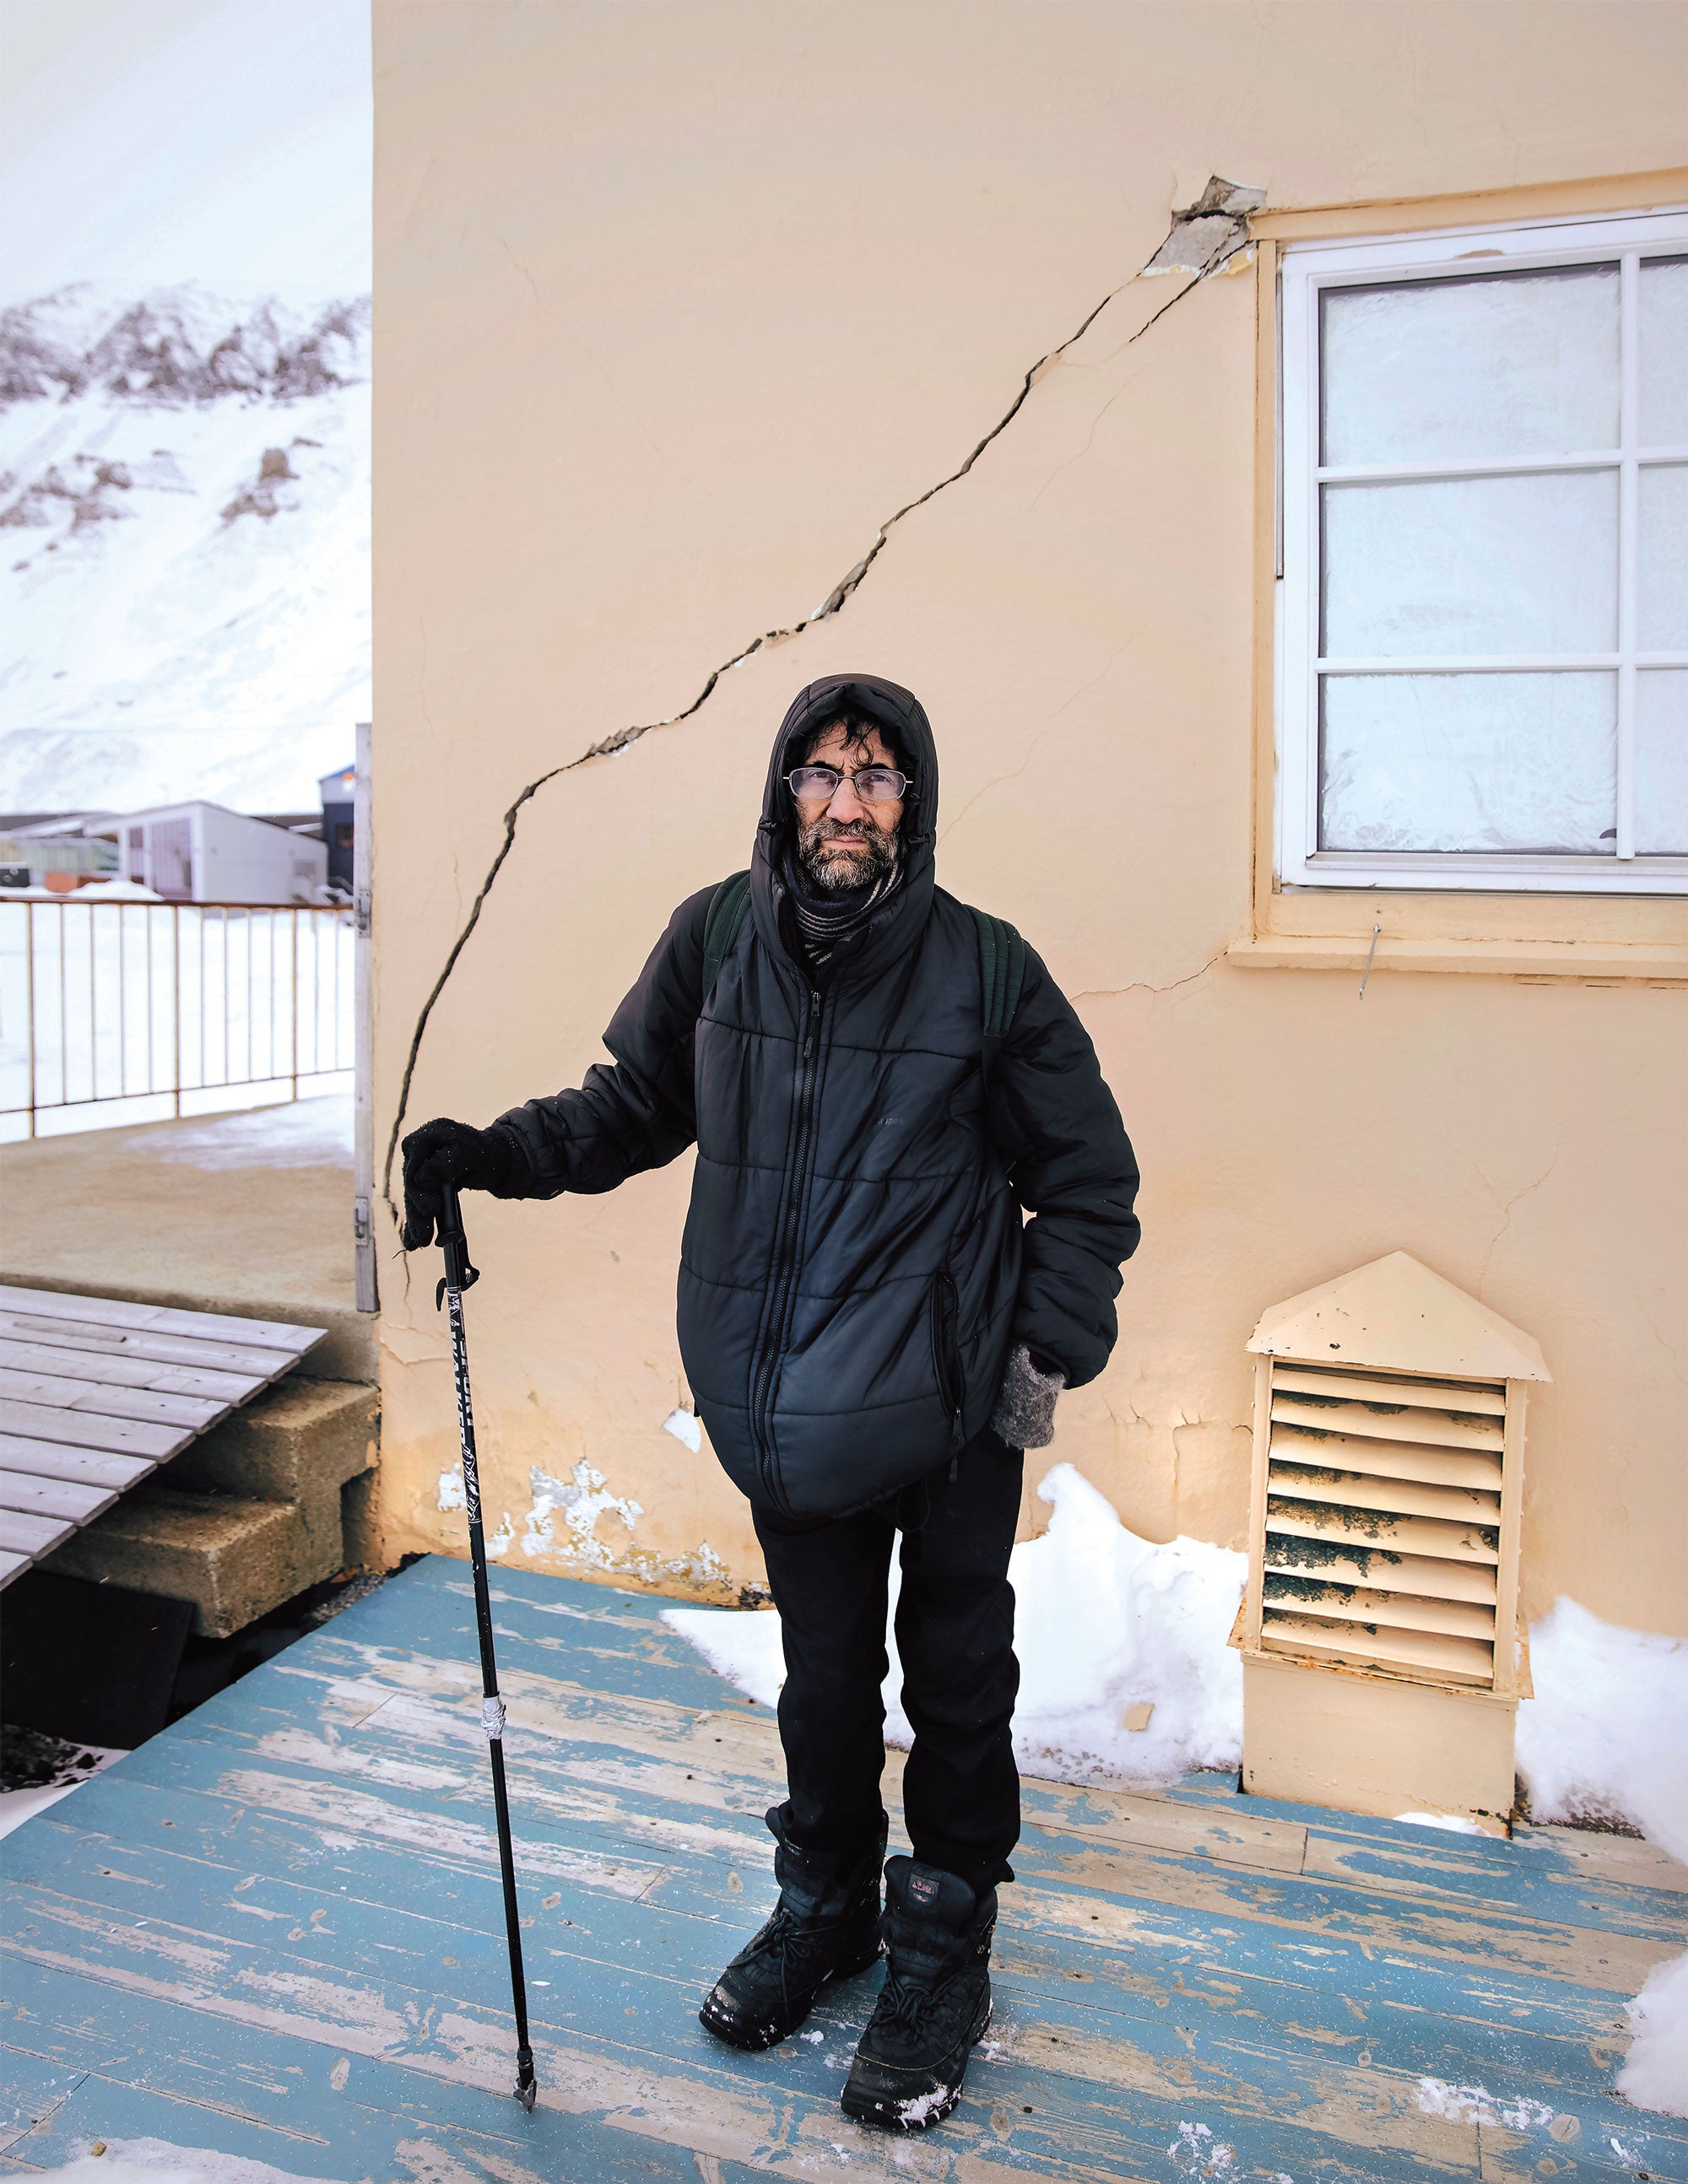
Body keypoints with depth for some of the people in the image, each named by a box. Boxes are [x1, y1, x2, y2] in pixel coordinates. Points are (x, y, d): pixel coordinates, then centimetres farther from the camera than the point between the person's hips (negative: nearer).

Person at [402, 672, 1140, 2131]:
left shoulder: (981, 967, -11)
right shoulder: (715, 941, -5)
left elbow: (1089, 1177, -1)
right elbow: (634, 1106, 10)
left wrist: (1050, 1351, -9)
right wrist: (493, 1156, -4)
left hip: (953, 1407, -2)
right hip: (790, 1409, 3)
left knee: (955, 1678, 12)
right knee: (822, 1670, 19)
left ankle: (942, 1948, 34)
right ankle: (824, 1905, 43)